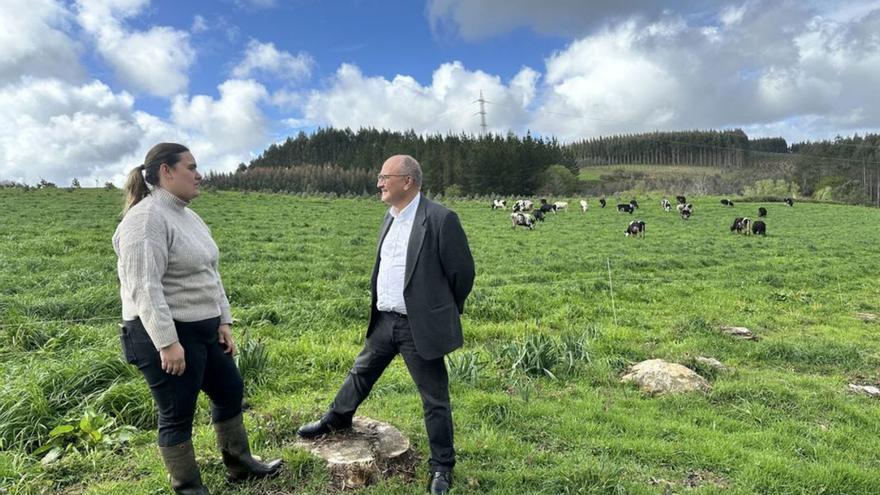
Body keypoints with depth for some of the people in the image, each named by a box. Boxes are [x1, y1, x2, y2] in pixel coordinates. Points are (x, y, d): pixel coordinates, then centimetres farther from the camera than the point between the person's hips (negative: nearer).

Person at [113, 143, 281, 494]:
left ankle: (239, 465, 36)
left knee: (230, 391, 18)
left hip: (203, 329, 10)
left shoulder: (187, 216, 12)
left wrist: (224, 322, 11)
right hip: (165, 335, -10)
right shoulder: (146, 219, -18)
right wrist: (167, 342, -26)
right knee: (177, 415, 4)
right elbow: (144, 287, -25)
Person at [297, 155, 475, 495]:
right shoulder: (391, 216, 8)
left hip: (419, 326, -7)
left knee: (435, 398, 7)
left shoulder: (440, 219, -17)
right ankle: (337, 418, 51)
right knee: (361, 371, 25)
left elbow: (463, 272, -11)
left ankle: (441, 467, 25)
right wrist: (379, 308, 18)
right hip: (385, 320, 8)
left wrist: (443, 313, 3)